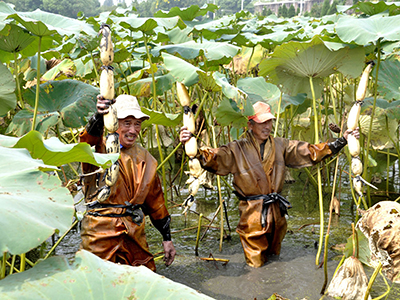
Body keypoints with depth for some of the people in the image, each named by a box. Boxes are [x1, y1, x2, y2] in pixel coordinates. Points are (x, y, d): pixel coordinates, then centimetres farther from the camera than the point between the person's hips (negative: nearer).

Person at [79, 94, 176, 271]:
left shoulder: (144, 158, 11)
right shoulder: (101, 149, -5)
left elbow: (155, 199, 17)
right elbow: (88, 141, -31)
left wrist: (167, 237, 16)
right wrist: (99, 116, -51)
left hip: (135, 235, 5)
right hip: (100, 234, -5)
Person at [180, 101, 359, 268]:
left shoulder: (281, 146, 3)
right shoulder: (237, 150, -10)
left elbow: (309, 152, 3)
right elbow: (213, 158, -22)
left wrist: (341, 142, -3)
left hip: (277, 212, 4)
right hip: (252, 213, -4)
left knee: (274, 252, 24)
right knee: (256, 263, 9)